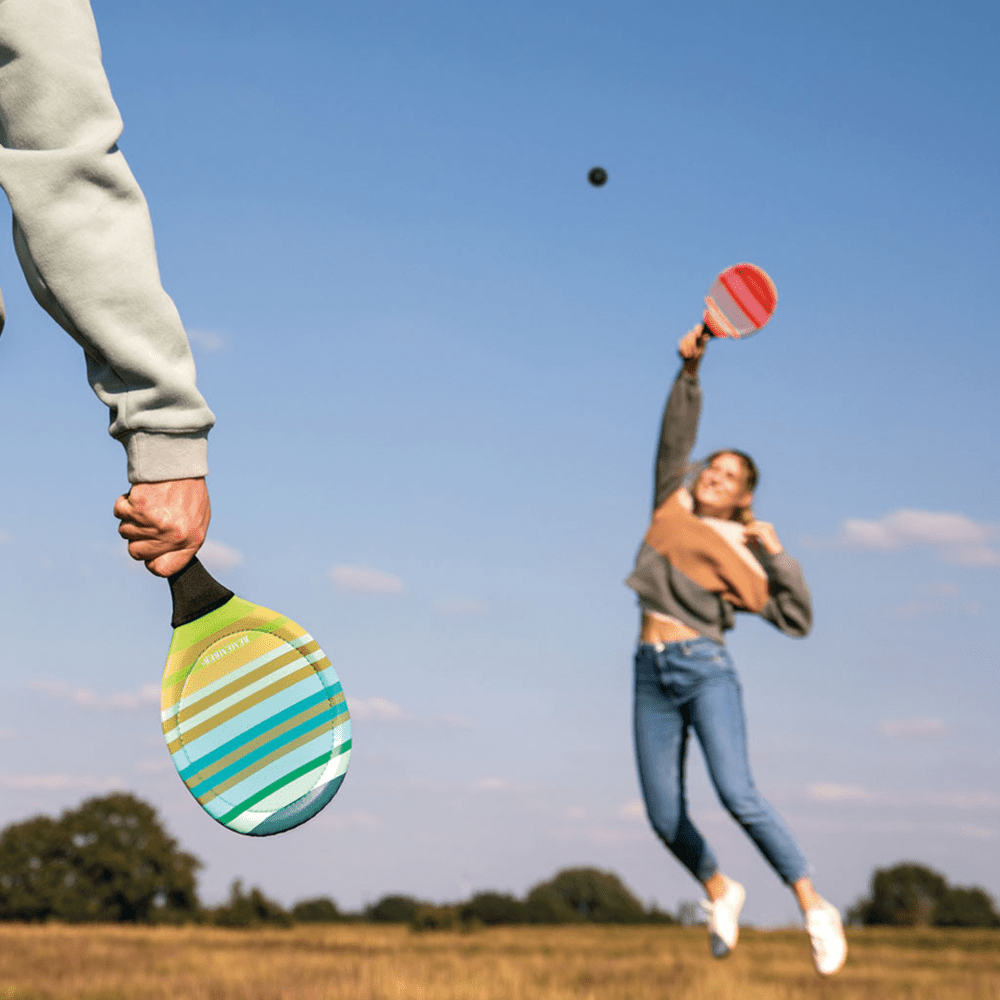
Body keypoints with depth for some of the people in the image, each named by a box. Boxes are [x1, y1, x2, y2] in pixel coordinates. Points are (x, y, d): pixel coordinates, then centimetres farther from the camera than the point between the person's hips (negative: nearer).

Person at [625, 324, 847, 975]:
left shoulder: (744, 555, 5)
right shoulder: (675, 506, 15)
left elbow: (797, 621, 1)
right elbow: (678, 435, 9)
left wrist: (778, 555, -8)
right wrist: (691, 370, -4)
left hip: (707, 668, -4)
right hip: (653, 675, 4)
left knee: (737, 792, -21)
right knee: (664, 817, 0)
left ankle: (815, 908, -14)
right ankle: (721, 892, 27)